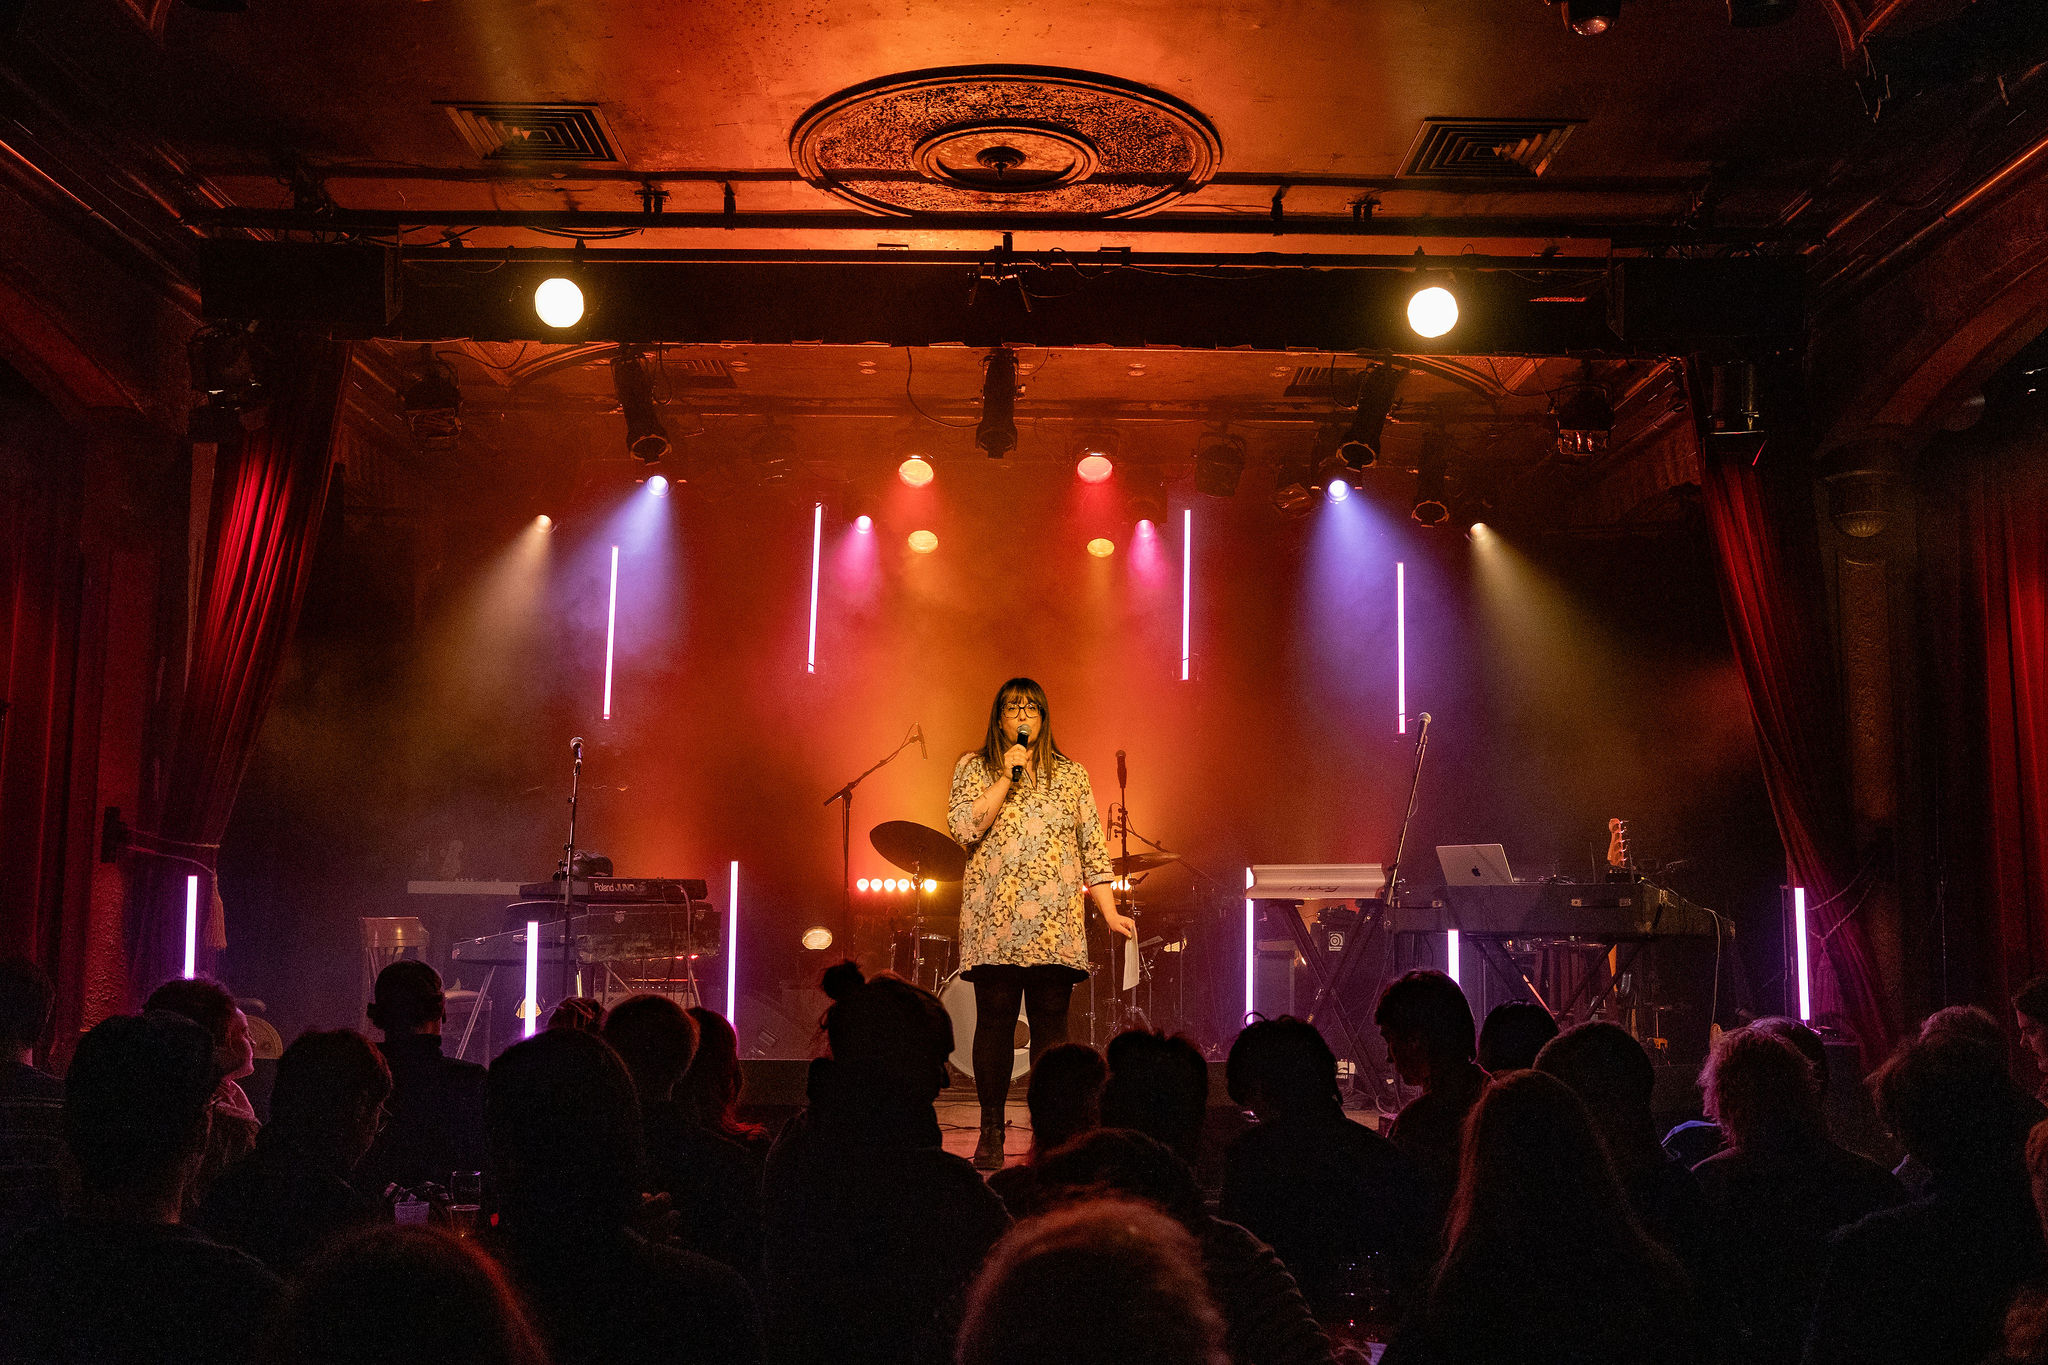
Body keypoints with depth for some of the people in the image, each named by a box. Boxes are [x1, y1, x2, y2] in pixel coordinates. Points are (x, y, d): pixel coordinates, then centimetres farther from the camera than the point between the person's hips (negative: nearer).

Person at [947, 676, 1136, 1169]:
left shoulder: (1071, 774, 14)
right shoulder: (974, 767, 9)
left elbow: (1092, 847, 12)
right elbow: (963, 826, -6)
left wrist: (1110, 912, 5)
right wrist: (1006, 777, -9)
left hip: (1056, 922, 1)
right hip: (994, 922, -1)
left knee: (1051, 1026, -1)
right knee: (995, 1024, -1)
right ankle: (991, 1133, 6)